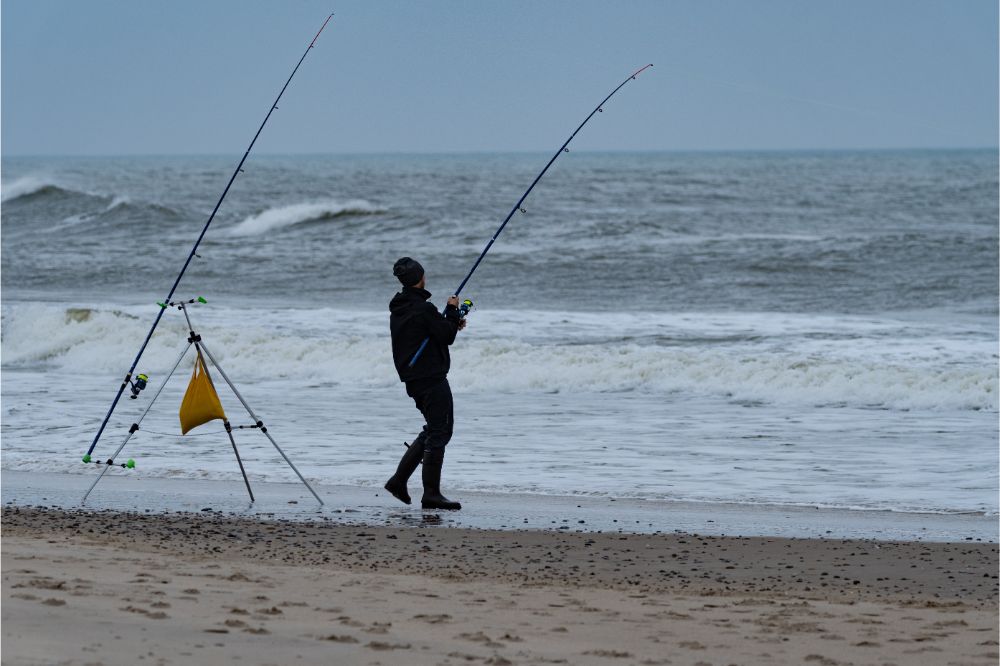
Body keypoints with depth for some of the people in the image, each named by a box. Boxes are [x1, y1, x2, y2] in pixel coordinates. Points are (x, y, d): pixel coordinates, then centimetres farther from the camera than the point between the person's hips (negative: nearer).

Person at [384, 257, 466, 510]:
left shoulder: (397, 309, 10)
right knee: (439, 433, -4)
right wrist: (452, 311, -1)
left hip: (413, 379, 9)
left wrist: (451, 320, 15)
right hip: (432, 378, -9)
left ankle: (399, 479, 15)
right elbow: (447, 336, -14)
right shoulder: (423, 309, -18)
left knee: (433, 430, 19)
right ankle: (431, 494, -4)